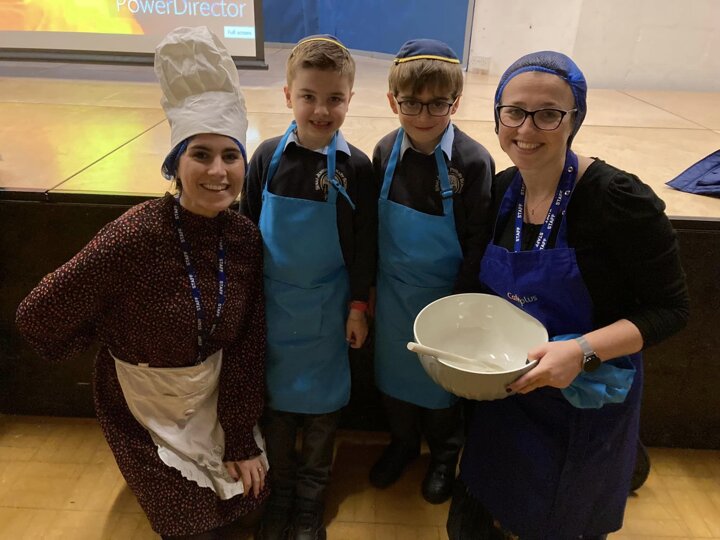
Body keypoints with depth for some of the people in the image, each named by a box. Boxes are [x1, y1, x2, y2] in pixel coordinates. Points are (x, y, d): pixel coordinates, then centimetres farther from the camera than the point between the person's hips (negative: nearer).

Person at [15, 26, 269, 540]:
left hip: (213, 398, 4)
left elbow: (249, 346, -7)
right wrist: (114, 346, -1)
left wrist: (241, 439, -4)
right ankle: (156, 476, 40)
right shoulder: (136, 234, -28)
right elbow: (39, 317, -18)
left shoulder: (246, 238, -13)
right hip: (145, 409, -4)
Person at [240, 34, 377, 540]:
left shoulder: (355, 167, -10)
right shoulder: (269, 156, -6)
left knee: (322, 409, 13)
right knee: (276, 403, 16)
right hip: (273, 305, 2)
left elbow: (364, 244, -4)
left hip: (325, 310, -1)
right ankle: (280, 495, 40)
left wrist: (358, 306, -2)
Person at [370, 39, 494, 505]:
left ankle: (444, 453, 45)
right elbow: (373, 223, 2)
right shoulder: (386, 152, -6)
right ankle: (403, 442, 48)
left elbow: (477, 243, -13)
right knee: (394, 371, 20)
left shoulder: (473, 161, -19)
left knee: (441, 379, 17)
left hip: (444, 294, -3)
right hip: (393, 292, 4)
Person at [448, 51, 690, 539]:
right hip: (508, 387, 5)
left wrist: (584, 351, -30)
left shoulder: (620, 201, -23)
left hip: (587, 398, -4)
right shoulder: (501, 190, -5)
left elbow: (670, 309, -17)